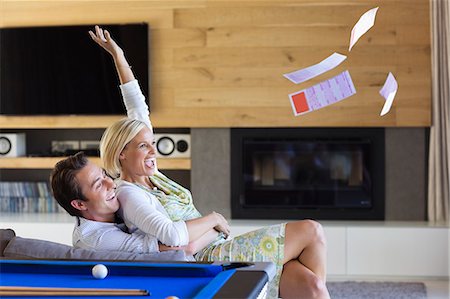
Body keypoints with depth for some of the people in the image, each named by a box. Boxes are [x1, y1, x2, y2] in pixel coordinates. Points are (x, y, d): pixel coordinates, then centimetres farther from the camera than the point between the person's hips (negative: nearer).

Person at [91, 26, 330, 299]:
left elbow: (138, 109, 17)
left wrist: (119, 57, 15)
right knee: (311, 231, -10)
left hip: (222, 247, 9)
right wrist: (212, 220, -11)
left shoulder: (149, 174, 13)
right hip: (211, 258, -9)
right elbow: (172, 236, -27)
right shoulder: (130, 194, -12)